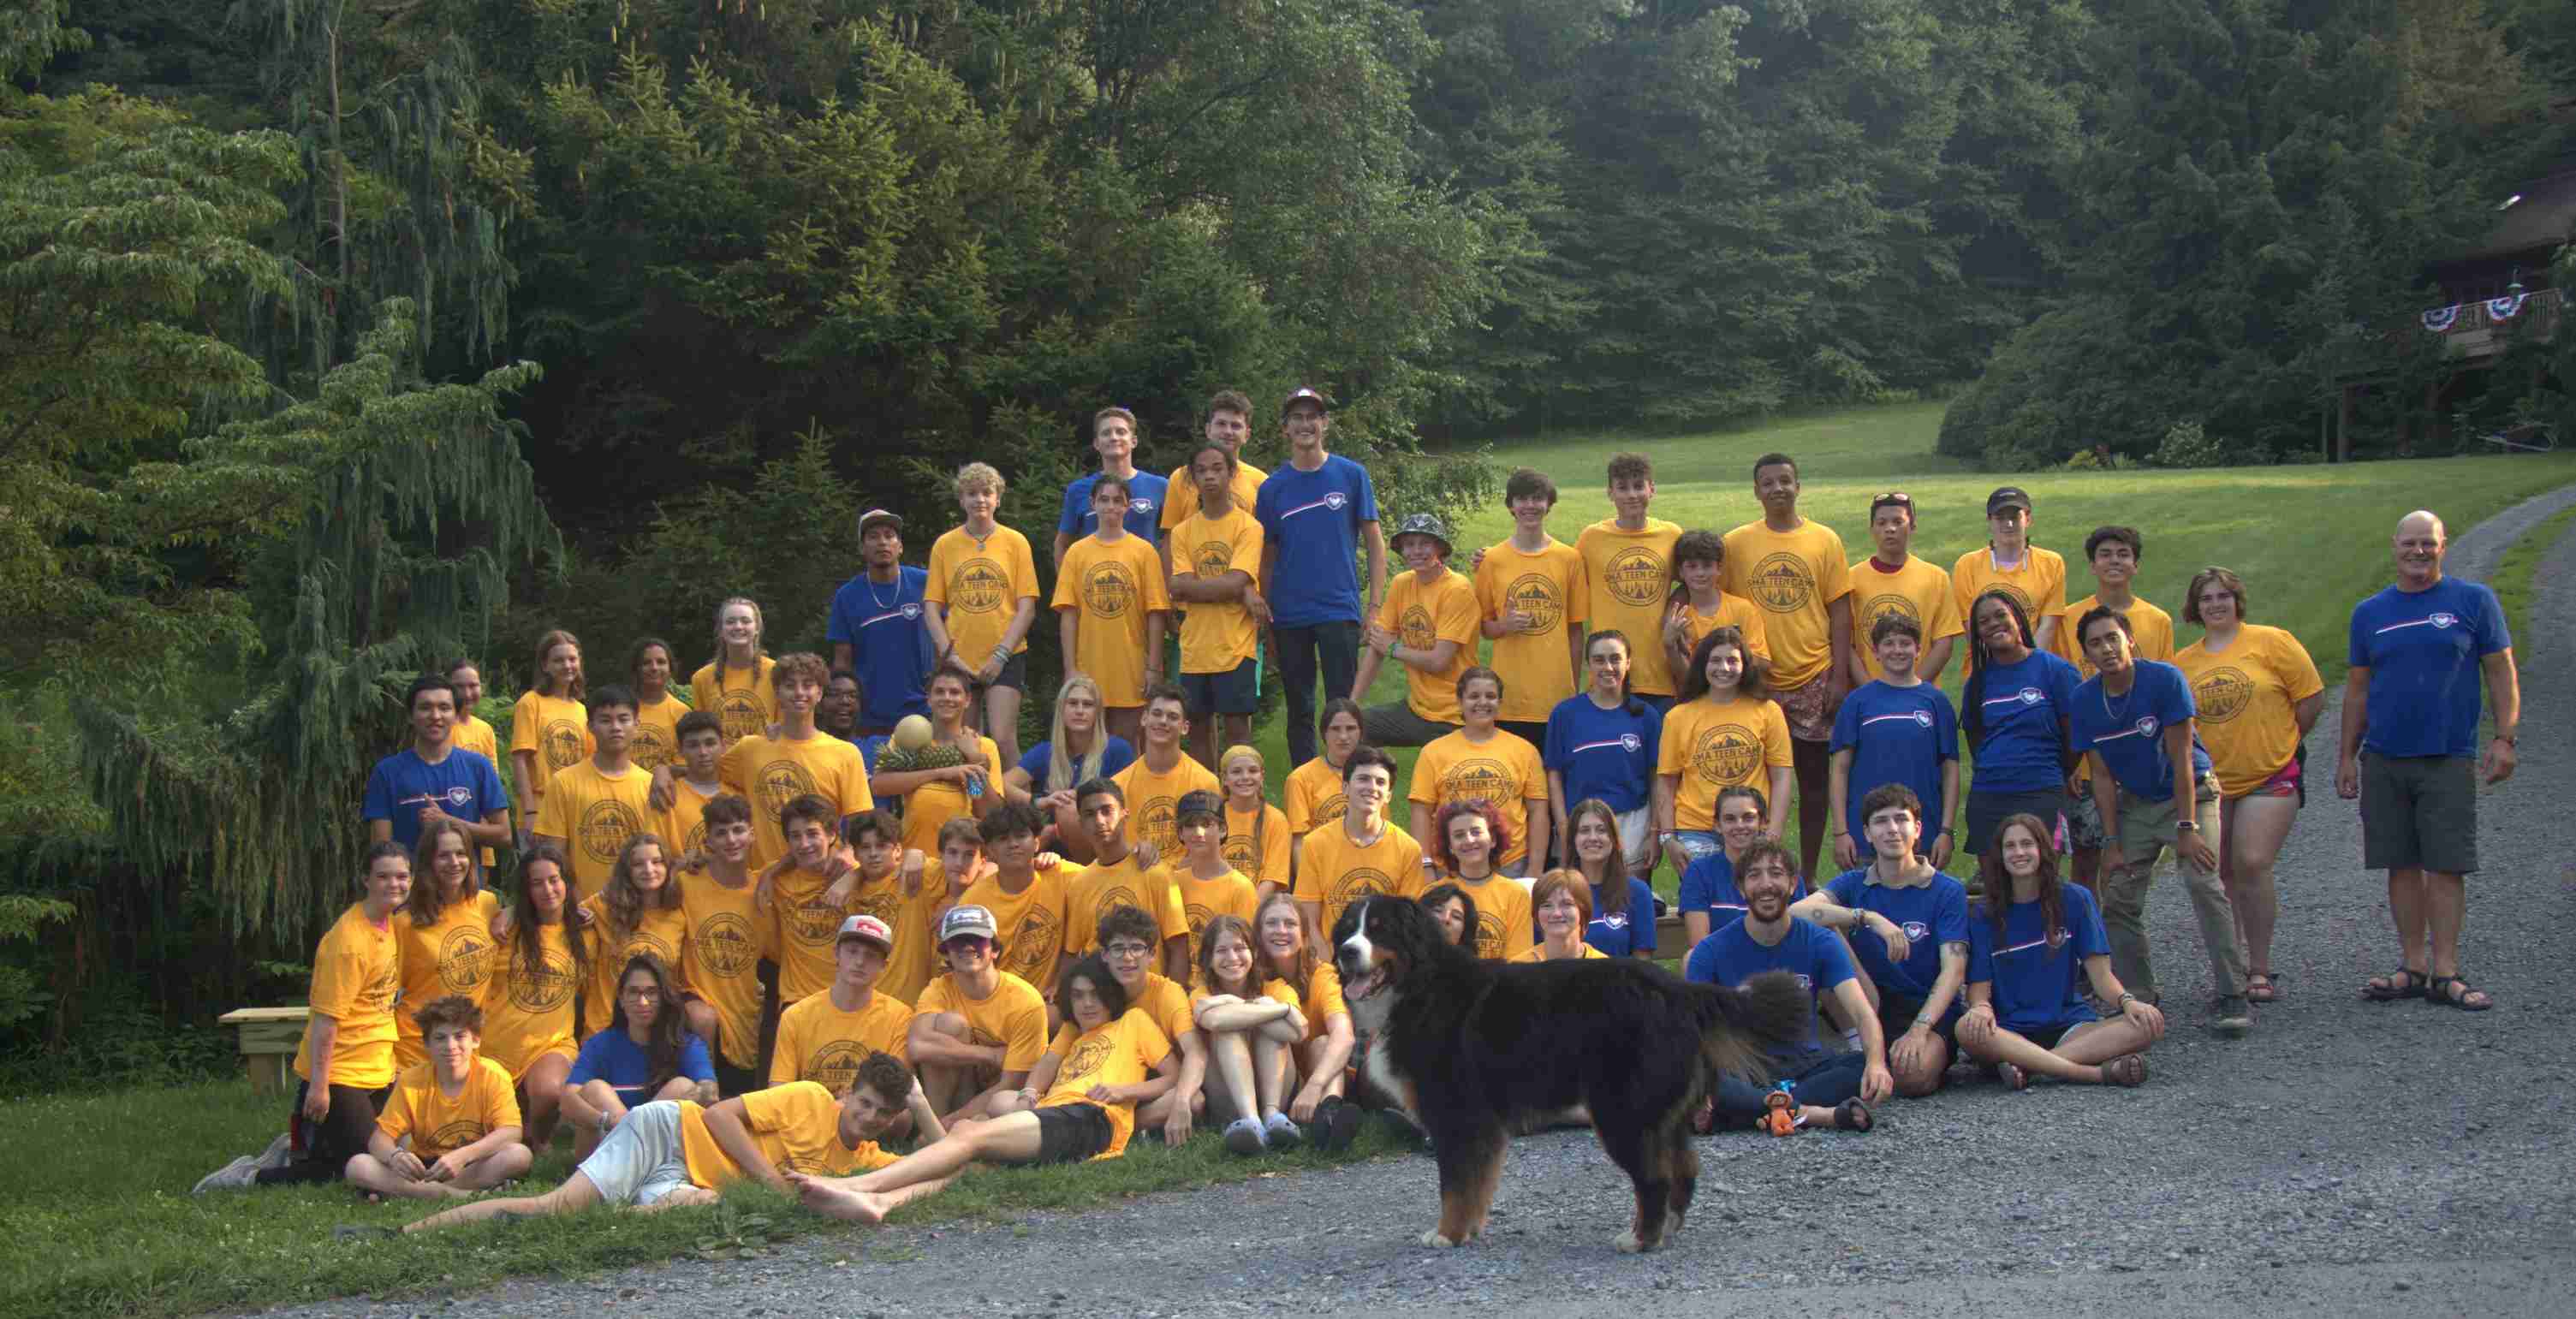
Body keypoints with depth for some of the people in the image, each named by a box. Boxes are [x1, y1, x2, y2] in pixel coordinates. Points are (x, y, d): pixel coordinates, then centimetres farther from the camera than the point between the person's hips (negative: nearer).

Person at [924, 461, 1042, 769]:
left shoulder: (1015, 542, 2)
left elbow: (1027, 607, -2)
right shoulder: (945, 544, 6)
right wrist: (948, 654, -8)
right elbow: (932, 607, 4)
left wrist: (1001, 654, -10)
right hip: (959, 660, 2)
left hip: (1005, 660, -2)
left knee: (1002, 738, -14)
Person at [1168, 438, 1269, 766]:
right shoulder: (1183, 531, 8)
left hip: (1235, 645, -4)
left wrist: (1188, 586, -8)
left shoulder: (1248, 526, -3)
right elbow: (1181, 590, -5)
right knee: (1201, 727, 9)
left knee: (1236, 728, -4)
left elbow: (1234, 583, -15)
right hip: (1195, 648, 4)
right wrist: (1241, 593, -13)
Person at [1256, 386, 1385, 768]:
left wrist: (1374, 605, -4)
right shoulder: (1272, 488, 6)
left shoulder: (1351, 476, 2)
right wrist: (1265, 621, 6)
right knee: (1300, 712, 9)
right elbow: (1267, 559, 10)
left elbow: (1375, 543, 3)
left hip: (1340, 611, -2)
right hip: (1289, 616, 2)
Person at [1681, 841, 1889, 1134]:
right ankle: (1816, 1114, -34)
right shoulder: (1711, 951, -3)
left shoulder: (1821, 942, 0)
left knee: (1877, 1065, -27)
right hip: (1740, 1070, -2)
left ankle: (1757, 1108, -32)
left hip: (1804, 1064, 2)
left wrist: (1876, 1062, -35)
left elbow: (1861, 1012, -12)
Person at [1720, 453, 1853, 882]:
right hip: (1757, 685, 0)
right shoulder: (1736, 544, 3)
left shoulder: (1825, 540, 2)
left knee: (1814, 782, 6)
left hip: (1814, 680, 0)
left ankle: (1808, 877, 15)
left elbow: (1840, 610, 1)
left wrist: (1839, 677, -5)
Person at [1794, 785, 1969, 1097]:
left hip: (1929, 1010, -3)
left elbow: (1953, 970, -13)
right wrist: (1869, 917, -29)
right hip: (1869, 1006, 3)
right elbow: (1796, 911, -16)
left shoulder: (1947, 892, -3)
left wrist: (1919, 1030, -28)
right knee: (1824, 930, -20)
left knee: (1913, 1078, -36)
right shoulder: (1854, 884, 4)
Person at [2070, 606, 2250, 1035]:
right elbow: (2102, 777, -1)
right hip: (2135, 804, 5)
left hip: (2190, 794, -5)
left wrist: (2186, 828, -22)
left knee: (2204, 883, -23)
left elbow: (2180, 758, -19)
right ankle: (2139, 998, 11)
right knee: (2118, 898, -2)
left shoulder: (2165, 679, -19)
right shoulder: (2085, 700, -7)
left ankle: (2233, 996, -23)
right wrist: (2112, 842, -6)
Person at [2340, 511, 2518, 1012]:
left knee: (2446, 866, -5)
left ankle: (2445, 972, -2)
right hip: (2384, 760, 3)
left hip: (2448, 759, -3)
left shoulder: (2474, 601, 2)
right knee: (2403, 866, 5)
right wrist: (2347, 755, 10)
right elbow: (2358, 689, 14)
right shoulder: (2370, 613, 9)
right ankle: (2414, 967, 12)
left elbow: (2501, 674, 2)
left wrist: (2504, 738, -7)